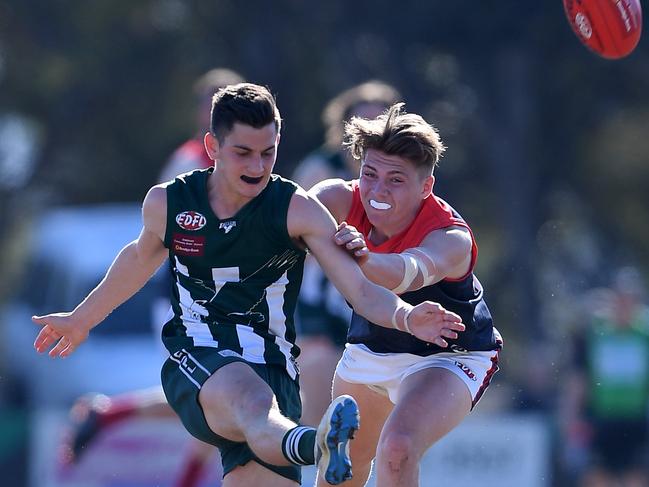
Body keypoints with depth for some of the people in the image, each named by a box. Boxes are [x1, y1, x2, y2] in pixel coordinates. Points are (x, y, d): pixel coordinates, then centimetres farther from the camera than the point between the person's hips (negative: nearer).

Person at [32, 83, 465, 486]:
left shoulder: (298, 211, -4)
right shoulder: (166, 204, 3)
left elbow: (361, 290, -10)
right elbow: (141, 257, 26)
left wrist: (405, 317, -32)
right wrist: (83, 318, 40)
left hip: (272, 369, 1)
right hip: (195, 363, -1)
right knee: (253, 400, -38)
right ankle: (312, 446, -73)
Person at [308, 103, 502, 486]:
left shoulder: (451, 239, -37)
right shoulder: (345, 200, -22)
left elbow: (409, 273, -58)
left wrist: (365, 259, -79)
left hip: (447, 357, -6)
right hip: (369, 349, 6)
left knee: (397, 449, -30)